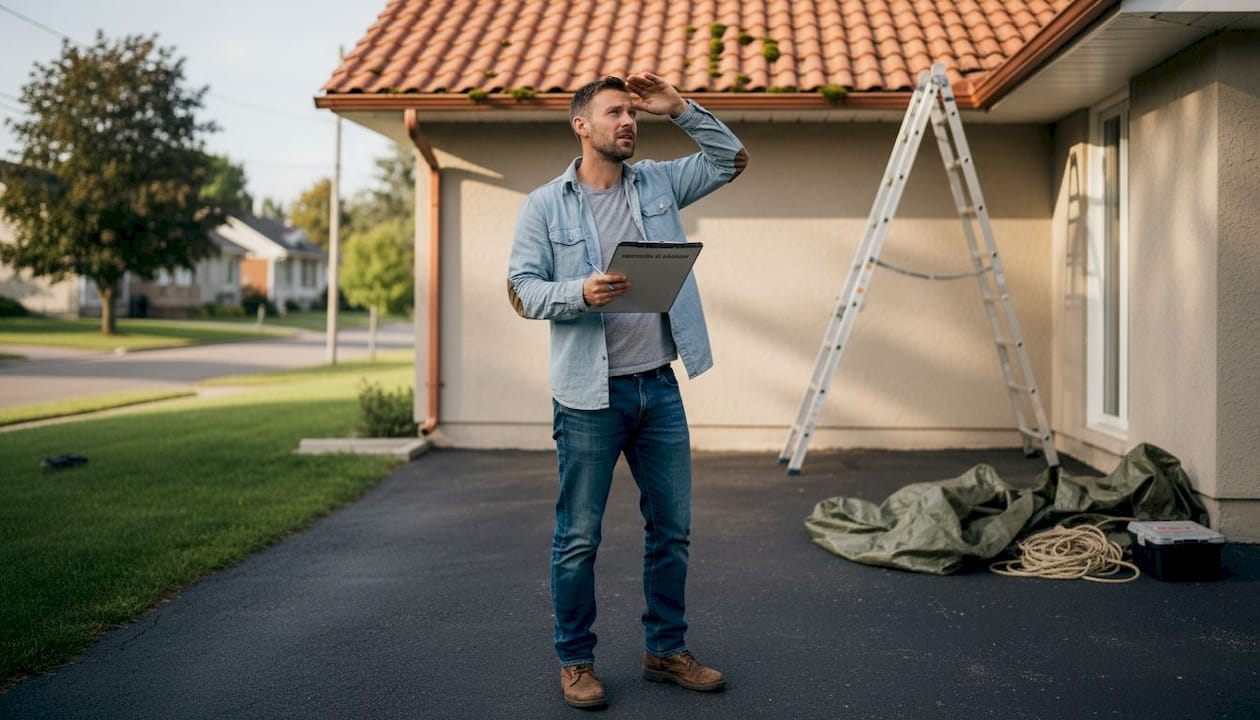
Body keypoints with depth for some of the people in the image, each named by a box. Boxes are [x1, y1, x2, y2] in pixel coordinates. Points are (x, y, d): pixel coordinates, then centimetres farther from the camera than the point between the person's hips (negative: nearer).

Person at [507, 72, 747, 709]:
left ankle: (666, 650, 28)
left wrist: (679, 109, 6)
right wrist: (581, 293, -22)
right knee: (578, 537, 4)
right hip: (589, 395, -4)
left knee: (672, 529, 12)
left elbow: (731, 159, 16)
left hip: (659, 388, 5)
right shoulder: (545, 205, 0)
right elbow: (522, 289, -4)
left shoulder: (658, 183, 11)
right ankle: (575, 660, 21)